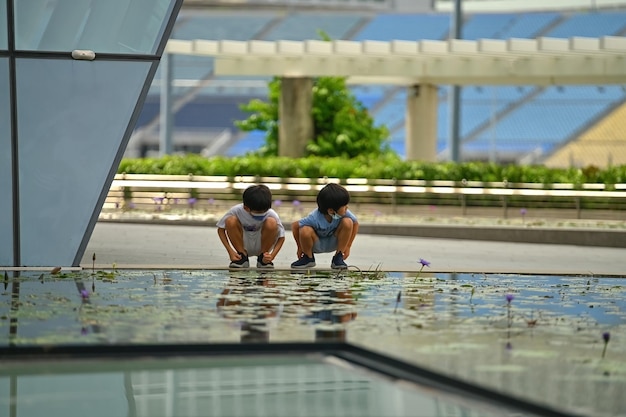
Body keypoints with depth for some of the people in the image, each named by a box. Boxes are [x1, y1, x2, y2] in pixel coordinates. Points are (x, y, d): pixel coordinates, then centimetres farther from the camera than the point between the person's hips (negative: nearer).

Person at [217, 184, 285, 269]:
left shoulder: (272, 215, -23)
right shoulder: (236, 211, -23)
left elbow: (281, 237, -13)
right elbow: (220, 229, -11)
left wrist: (272, 255, -30)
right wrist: (230, 252, -23)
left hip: (261, 245, 0)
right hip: (243, 245, 0)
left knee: (271, 223, -30)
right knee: (231, 221, -28)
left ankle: (262, 259, -10)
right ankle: (242, 257, -11)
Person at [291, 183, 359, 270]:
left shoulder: (345, 213, -24)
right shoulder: (315, 218, -33)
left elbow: (355, 223, -6)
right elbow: (294, 225, -23)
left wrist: (347, 247, -5)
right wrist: (300, 248, -9)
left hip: (333, 243, 3)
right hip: (316, 244, -2)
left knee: (347, 222, -26)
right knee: (305, 231, -36)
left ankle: (338, 257, -7)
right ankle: (308, 257, -4)